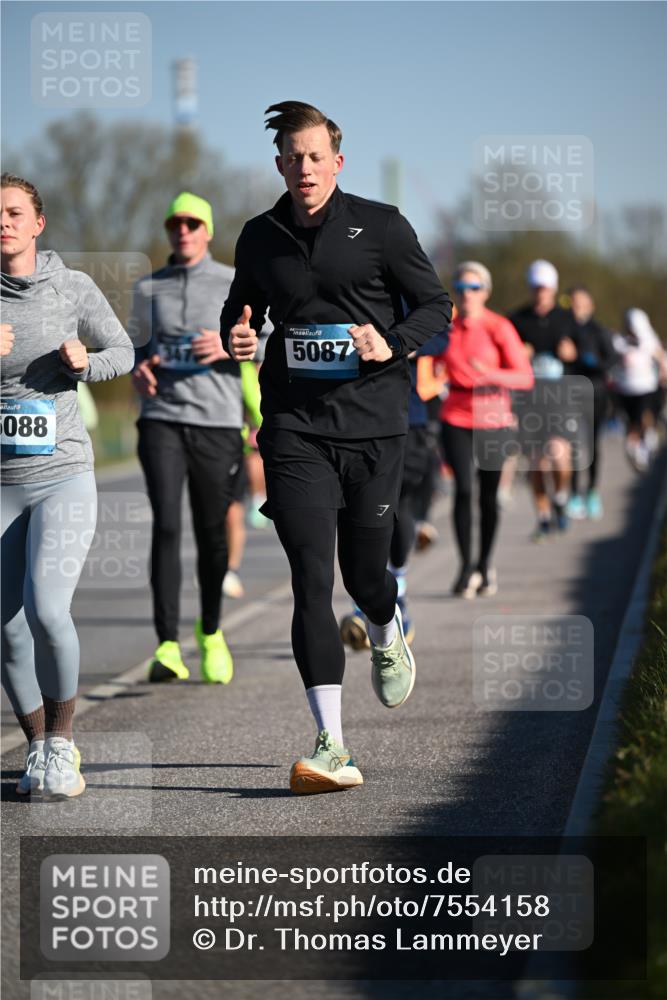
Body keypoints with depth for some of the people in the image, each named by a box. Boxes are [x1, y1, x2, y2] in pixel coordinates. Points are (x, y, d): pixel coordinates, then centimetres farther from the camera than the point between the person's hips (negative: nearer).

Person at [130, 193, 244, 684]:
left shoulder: (235, 284, 4)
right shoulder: (148, 288, 11)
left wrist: (229, 346, -16)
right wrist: (139, 371, 0)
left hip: (217, 422, -1)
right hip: (162, 419, 1)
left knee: (212, 533, 6)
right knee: (166, 526, -15)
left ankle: (211, 633, 30)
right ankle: (168, 648, -20)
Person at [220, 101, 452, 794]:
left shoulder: (380, 226, 1)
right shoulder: (260, 238, 8)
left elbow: (436, 306, 5)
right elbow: (240, 309, 24)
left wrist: (391, 344, -14)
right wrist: (236, 337, 0)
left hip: (372, 426, -1)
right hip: (294, 431, 1)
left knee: (364, 574, 10)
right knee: (312, 582, -11)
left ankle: (388, 638, 50)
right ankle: (332, 748, -13)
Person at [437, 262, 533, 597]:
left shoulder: (499, 328, -9)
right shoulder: (445, 327, 1)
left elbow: (525, 377, -15)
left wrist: (490, 374, -29)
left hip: (493, 420, -1)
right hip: (456, 419, 1)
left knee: (488, 495, 7)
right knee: (463, 490, -13)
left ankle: (485, 564, 24)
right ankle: (467, 567, -8)